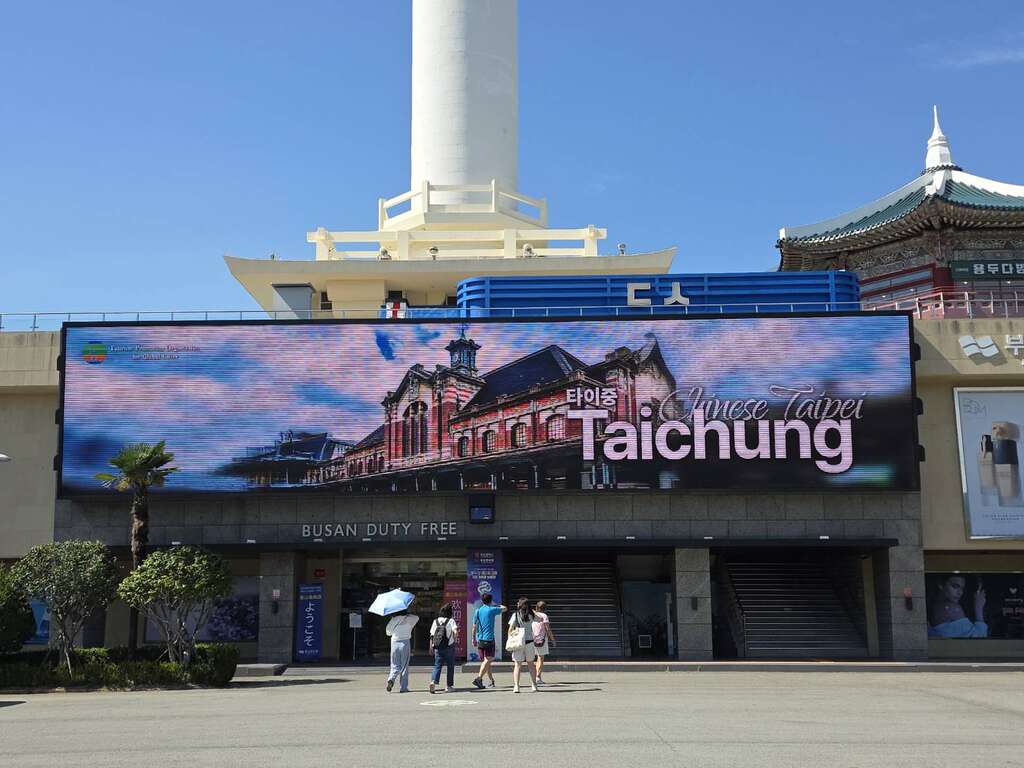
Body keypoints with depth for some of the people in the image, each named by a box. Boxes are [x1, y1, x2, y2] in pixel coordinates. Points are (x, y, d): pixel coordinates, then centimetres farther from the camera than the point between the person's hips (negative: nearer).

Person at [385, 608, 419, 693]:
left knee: (395, 666, 11)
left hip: (394, 643, 2)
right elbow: (417, 617, 19)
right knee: (404, 666, 4)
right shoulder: (408, 620, -1)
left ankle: (391, 678, -17)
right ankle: (403, 687, 4)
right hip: (405, 643, -2)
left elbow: (387, 632, 11)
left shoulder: (393, 620, 2)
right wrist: (408, 614, 24)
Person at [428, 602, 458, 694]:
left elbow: (431, 635, 5)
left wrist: (431, 646, 14)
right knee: (450, 666, 11)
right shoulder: (451, 621, -6)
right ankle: (448, 686, 13)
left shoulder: (436, 621, 5)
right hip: (449, 647, -3)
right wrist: (455, 640, -4)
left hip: (437, 648, 3)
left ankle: (433, 681, -19)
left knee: (437, 666, 4)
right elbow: (455, 631, -22)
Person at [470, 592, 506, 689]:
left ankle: (491, 680, 18)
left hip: (480, 639, 5)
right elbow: (504, 609, 12)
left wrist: (474, 639, 17)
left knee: (485, 660, 13)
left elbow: (474, 627, 10)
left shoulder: (478, 611, 8)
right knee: (488, 660, -9)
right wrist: (496, 605, 27)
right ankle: (479, 678, -25)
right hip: (489, 638, -5)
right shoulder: (492, 610, -4)